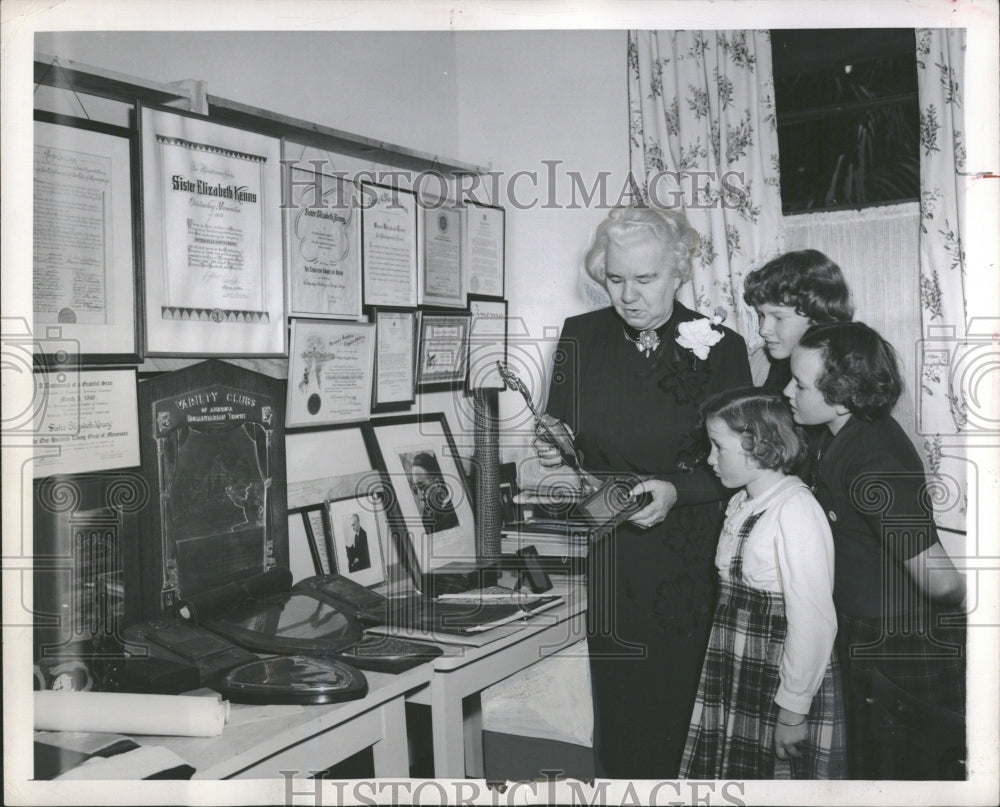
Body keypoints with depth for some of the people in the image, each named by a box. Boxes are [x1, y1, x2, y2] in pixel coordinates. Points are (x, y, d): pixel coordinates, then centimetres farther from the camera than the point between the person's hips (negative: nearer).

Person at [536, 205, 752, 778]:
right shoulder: (581, 337, 2)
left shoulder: (721, 349, -5)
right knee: (616, 697, 6)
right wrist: (555, 449, -11)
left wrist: (677, 491, -20)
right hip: (606, 563, 2)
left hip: (686, 562, -1)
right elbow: (558, 437, 12)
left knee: (675, 698, 5)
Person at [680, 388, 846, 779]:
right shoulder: (741, 505, 9)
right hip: (736, 687, 7)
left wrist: (793, 712, -16)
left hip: (784, 691, -7)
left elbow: (813, 623, -20)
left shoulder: (795, 510, -18)